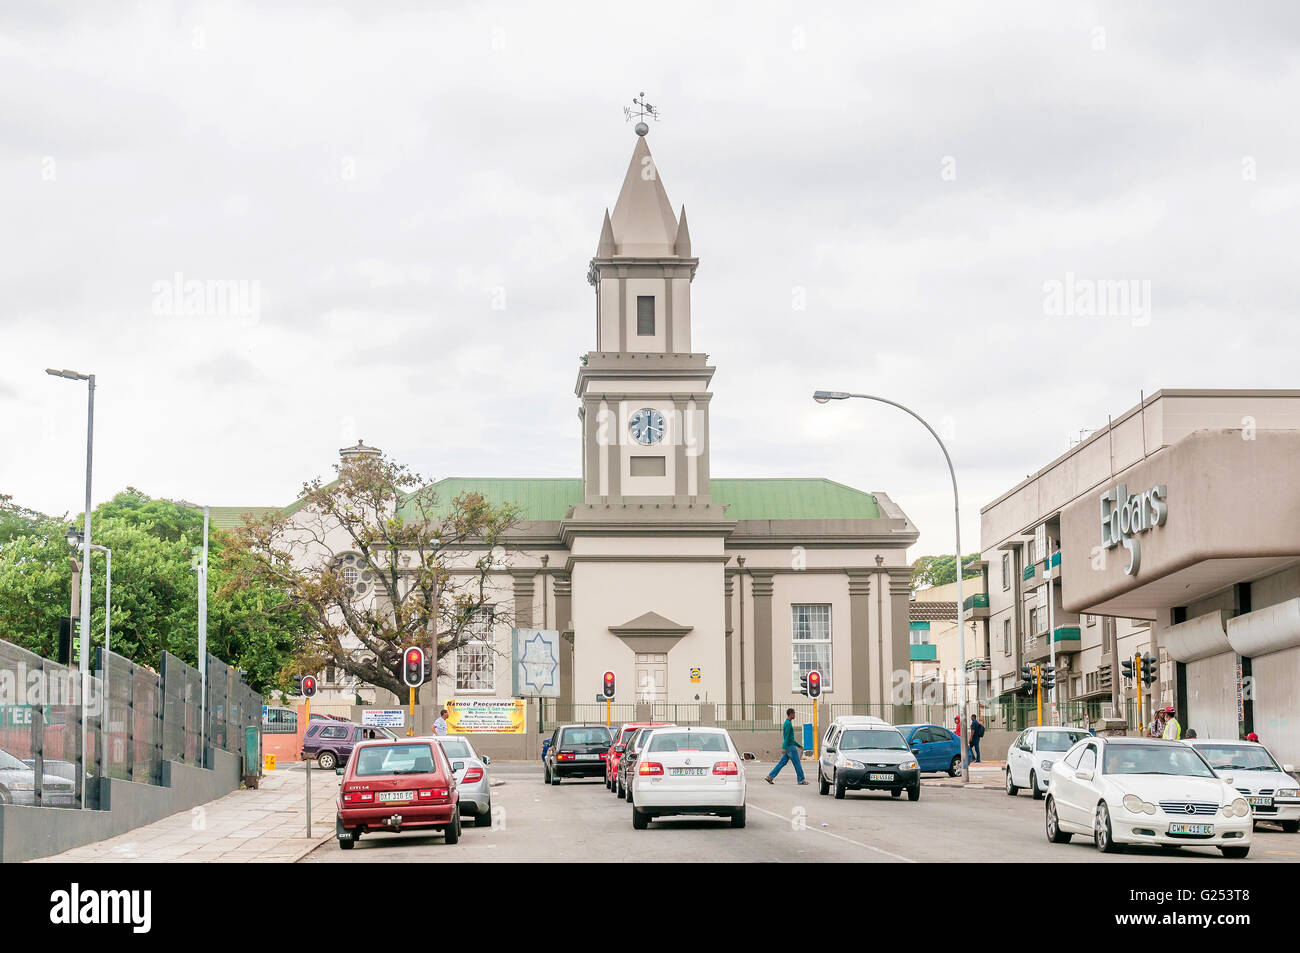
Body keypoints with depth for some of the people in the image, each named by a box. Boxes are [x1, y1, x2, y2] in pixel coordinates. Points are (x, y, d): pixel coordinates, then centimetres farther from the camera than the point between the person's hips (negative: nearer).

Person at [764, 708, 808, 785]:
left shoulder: (786, 724, 18)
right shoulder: (788, 724, -14)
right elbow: (787, 737, -23)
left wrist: (798, 745, 29)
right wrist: (785, 748, -29)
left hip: (787, 748, 9)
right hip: (790, 747, -9)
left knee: (782, 763, 5)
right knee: (797, 764, 0)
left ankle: (770, 777, 0)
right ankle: (801, 780, 6)